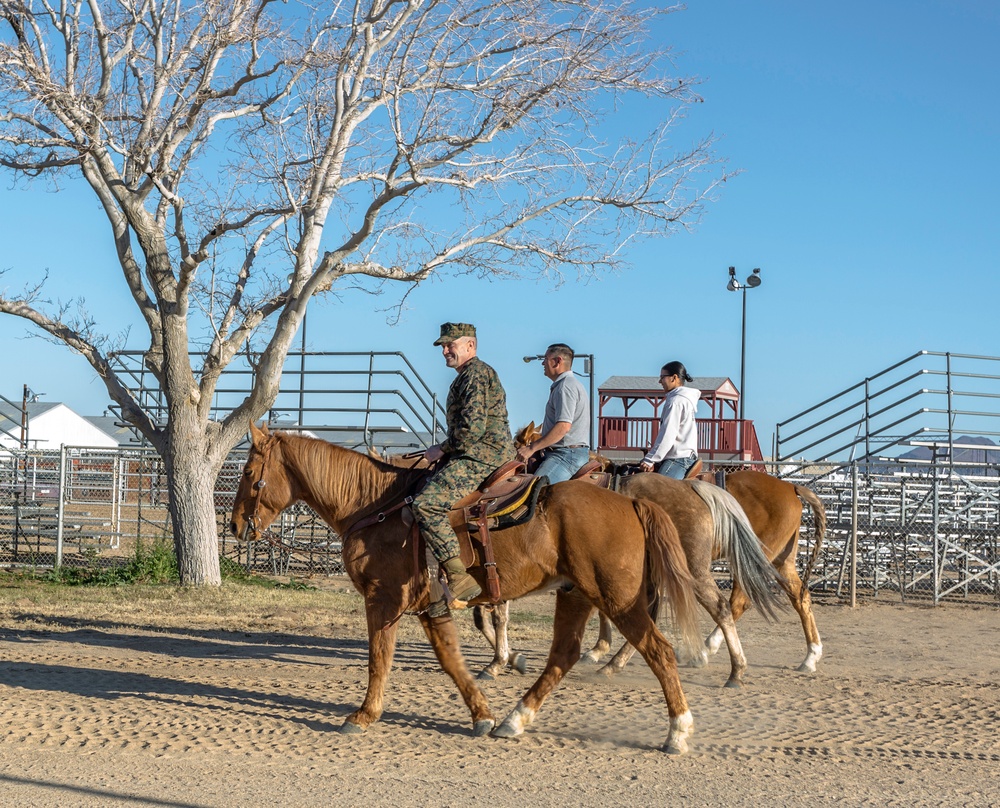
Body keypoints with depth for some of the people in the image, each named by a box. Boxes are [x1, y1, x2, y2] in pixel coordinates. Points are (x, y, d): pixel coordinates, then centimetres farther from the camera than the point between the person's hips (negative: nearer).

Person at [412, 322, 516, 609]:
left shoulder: (476, 374, -10)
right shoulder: (467, 376, 25)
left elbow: (473, 428, -20)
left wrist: (443, 449, -10)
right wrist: (446, 452, 21)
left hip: (481, 459, -12)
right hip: (474, 457, 12)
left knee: (427, 504, -25)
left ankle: (460, 577, -31)